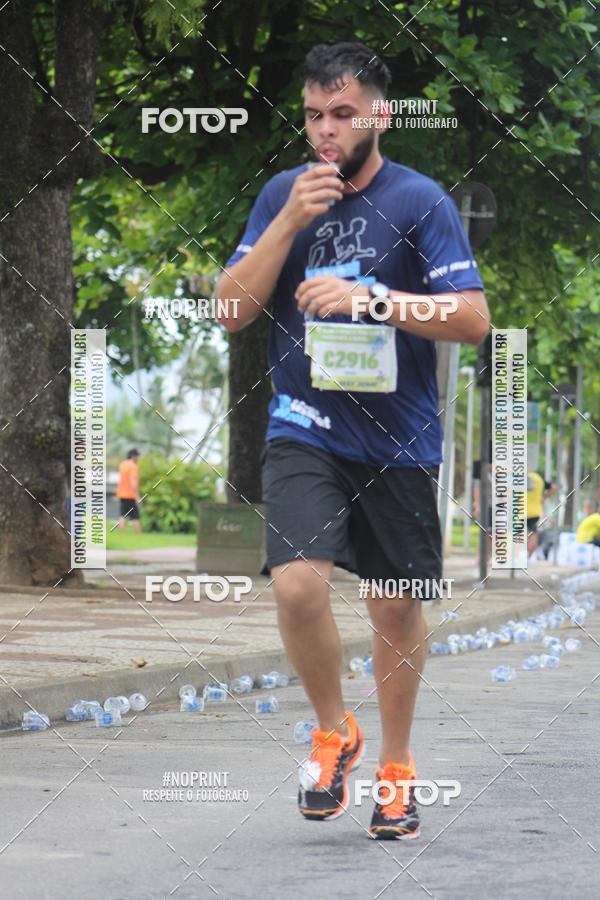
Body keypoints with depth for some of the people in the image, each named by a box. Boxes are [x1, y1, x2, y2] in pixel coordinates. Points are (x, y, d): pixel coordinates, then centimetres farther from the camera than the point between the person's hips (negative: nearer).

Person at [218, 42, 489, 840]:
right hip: (305, 429, 1)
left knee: (397, 607, 9)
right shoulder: (282, 194, 3)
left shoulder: (420, 201, -7)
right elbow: (231, 311, -2)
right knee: (298, 584, -18)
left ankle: (395, 766, 30)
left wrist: (367, 297, -24)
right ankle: (334, 734, 8)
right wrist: (291, 221, -13)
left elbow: (473, 319, -13)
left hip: (399, 436, -1)